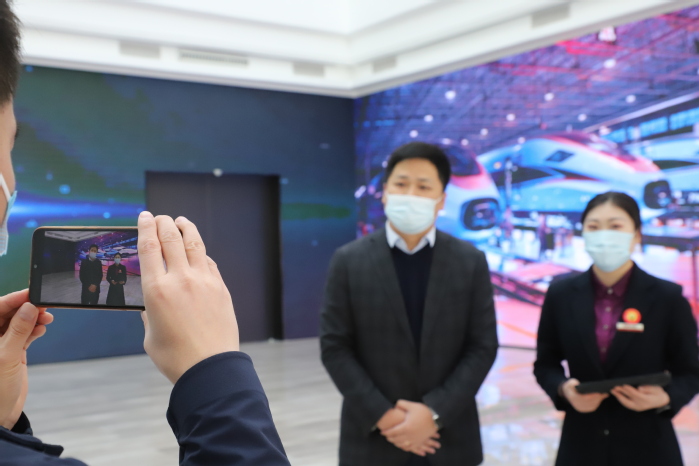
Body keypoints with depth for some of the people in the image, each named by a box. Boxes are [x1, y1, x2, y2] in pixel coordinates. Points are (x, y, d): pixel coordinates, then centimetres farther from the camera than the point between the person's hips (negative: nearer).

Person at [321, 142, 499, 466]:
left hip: (449, 437, 1)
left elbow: (483, 347, -2)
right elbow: (334, 347, -4)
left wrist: (435, 413, -13)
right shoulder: (349, 261, -2)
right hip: (373, 437, -1)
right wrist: (382, 415, -13)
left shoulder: (471, 262, 0)